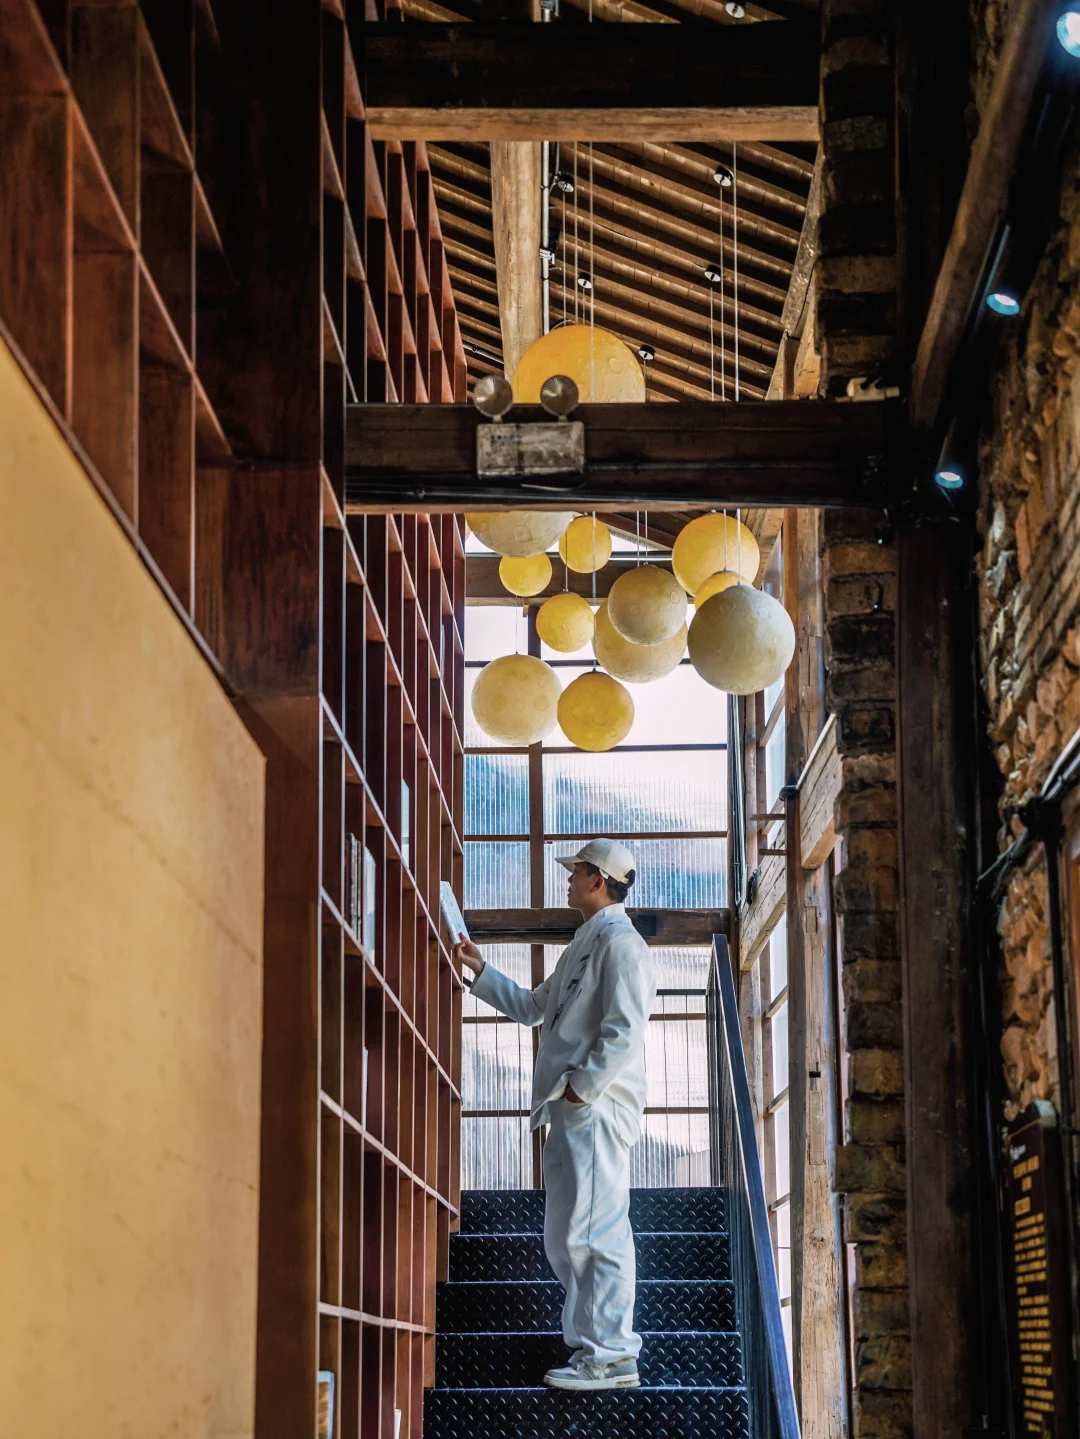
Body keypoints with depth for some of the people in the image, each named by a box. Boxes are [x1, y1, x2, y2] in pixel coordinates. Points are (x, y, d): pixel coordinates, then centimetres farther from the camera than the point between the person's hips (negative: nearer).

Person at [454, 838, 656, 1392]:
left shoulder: (619, 941, -8)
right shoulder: (584, 944, 25)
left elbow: (624, 1030, -18)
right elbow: (532, 1006, 33)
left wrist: (583, 1086, -19)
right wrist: (480, 971, 30)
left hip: (596, 1107, -11)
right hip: (572, 1109, 11)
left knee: (593, 1231, -12)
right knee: (568, 1235, 12)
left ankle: (609, 1356, -10)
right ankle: (597, 1345, 17)